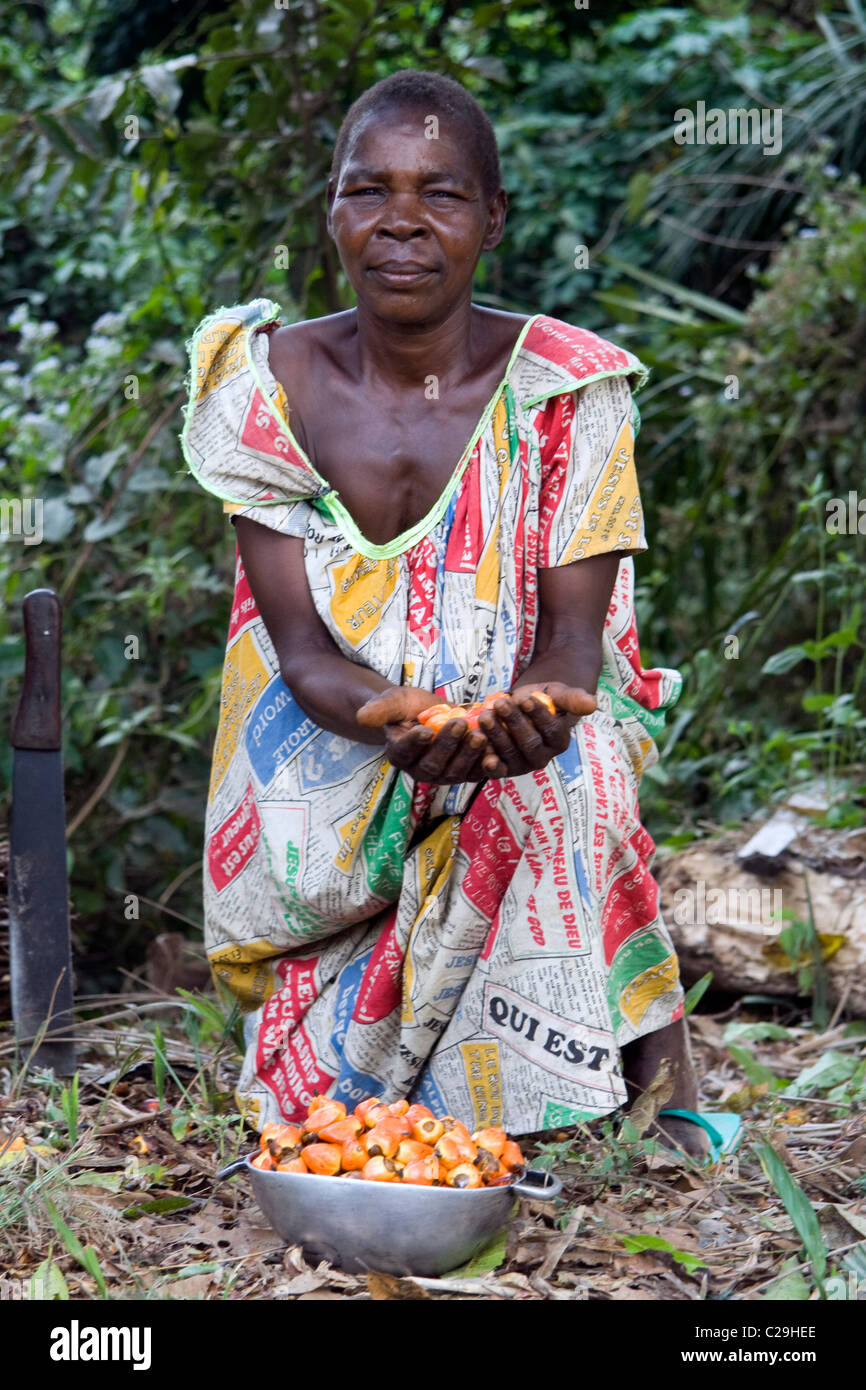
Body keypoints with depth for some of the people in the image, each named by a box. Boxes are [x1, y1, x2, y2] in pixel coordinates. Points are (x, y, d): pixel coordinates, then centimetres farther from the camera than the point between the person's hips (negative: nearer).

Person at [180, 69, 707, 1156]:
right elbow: (299, 642, -12)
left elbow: (573, 636, -12)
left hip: (531, 761, -1)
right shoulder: (269, 382, -7)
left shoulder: (563, 388, -9)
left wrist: (534, 705, -39)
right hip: (329, 752, 1)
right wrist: (398, 720, -36)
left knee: (562, 790, -31)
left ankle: (662, 1100, -20)